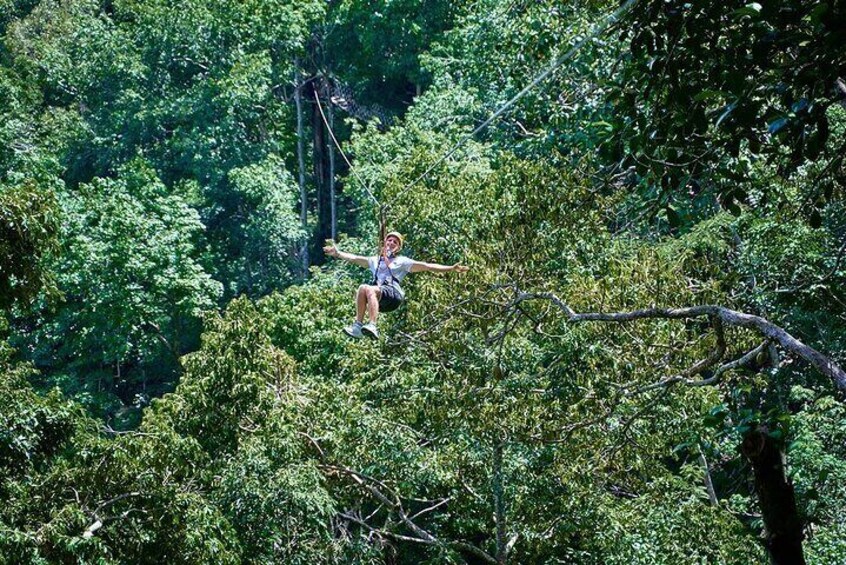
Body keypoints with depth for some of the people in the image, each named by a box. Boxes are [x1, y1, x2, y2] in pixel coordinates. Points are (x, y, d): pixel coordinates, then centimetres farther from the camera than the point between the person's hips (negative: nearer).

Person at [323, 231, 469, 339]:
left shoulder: (403, 261, 20)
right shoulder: (375, 260, 32)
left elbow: (427, 266, 13)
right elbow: (354, 258, 26)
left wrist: (451, 269, 4)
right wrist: (338, 253, 15)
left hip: (393, 294, -3)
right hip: (377, 296, 3)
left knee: (369, 289, -33)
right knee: (362, 288, -30)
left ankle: (372, 326, -44)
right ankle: (358, 325, -35)